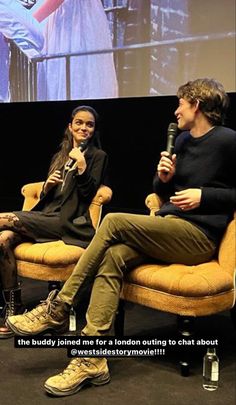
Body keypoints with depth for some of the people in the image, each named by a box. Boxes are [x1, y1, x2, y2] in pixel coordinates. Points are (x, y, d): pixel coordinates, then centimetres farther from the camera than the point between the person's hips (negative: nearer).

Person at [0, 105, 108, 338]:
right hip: (47, 216, 6)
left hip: (69, 221, -6)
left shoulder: (98, 156, 7)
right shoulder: (60, 156, 24)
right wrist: (47, 186, 0)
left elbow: (88, 194, -3)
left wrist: (81, 166, -16)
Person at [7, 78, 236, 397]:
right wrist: (164, 177, 1)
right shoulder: (183, 141, 18)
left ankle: (58, 307, -14)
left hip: (200, 236, -6)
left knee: (114, 222, -25)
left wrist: (203, 195, -13)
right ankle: (93, 359, -27)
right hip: (169, 228, 7)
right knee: (113, 256, -23)